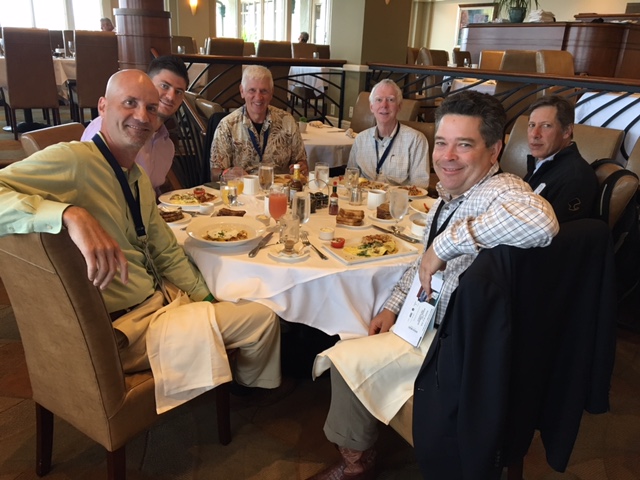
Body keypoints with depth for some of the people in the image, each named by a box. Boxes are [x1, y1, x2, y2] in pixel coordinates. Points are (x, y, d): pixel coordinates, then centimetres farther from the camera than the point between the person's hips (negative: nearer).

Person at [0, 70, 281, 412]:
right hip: (122, 329, -9)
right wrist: (71, 214, -44)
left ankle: (252, 387, 41)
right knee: (262, 319, -10)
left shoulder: (138, 178, 9)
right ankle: (251, 387, 24)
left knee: (262, 315, 12)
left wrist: (208, 302, 8)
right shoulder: (72, 160, -19)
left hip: (163, 300, 9)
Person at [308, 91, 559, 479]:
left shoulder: (501, 192, -26)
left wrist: (446, 243, -40)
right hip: (427, 321, 9)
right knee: (346, 348, 15)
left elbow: (540, 221, -51)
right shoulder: (451, 195, 3)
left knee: (348, 360, -8)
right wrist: (393, 306, 3)